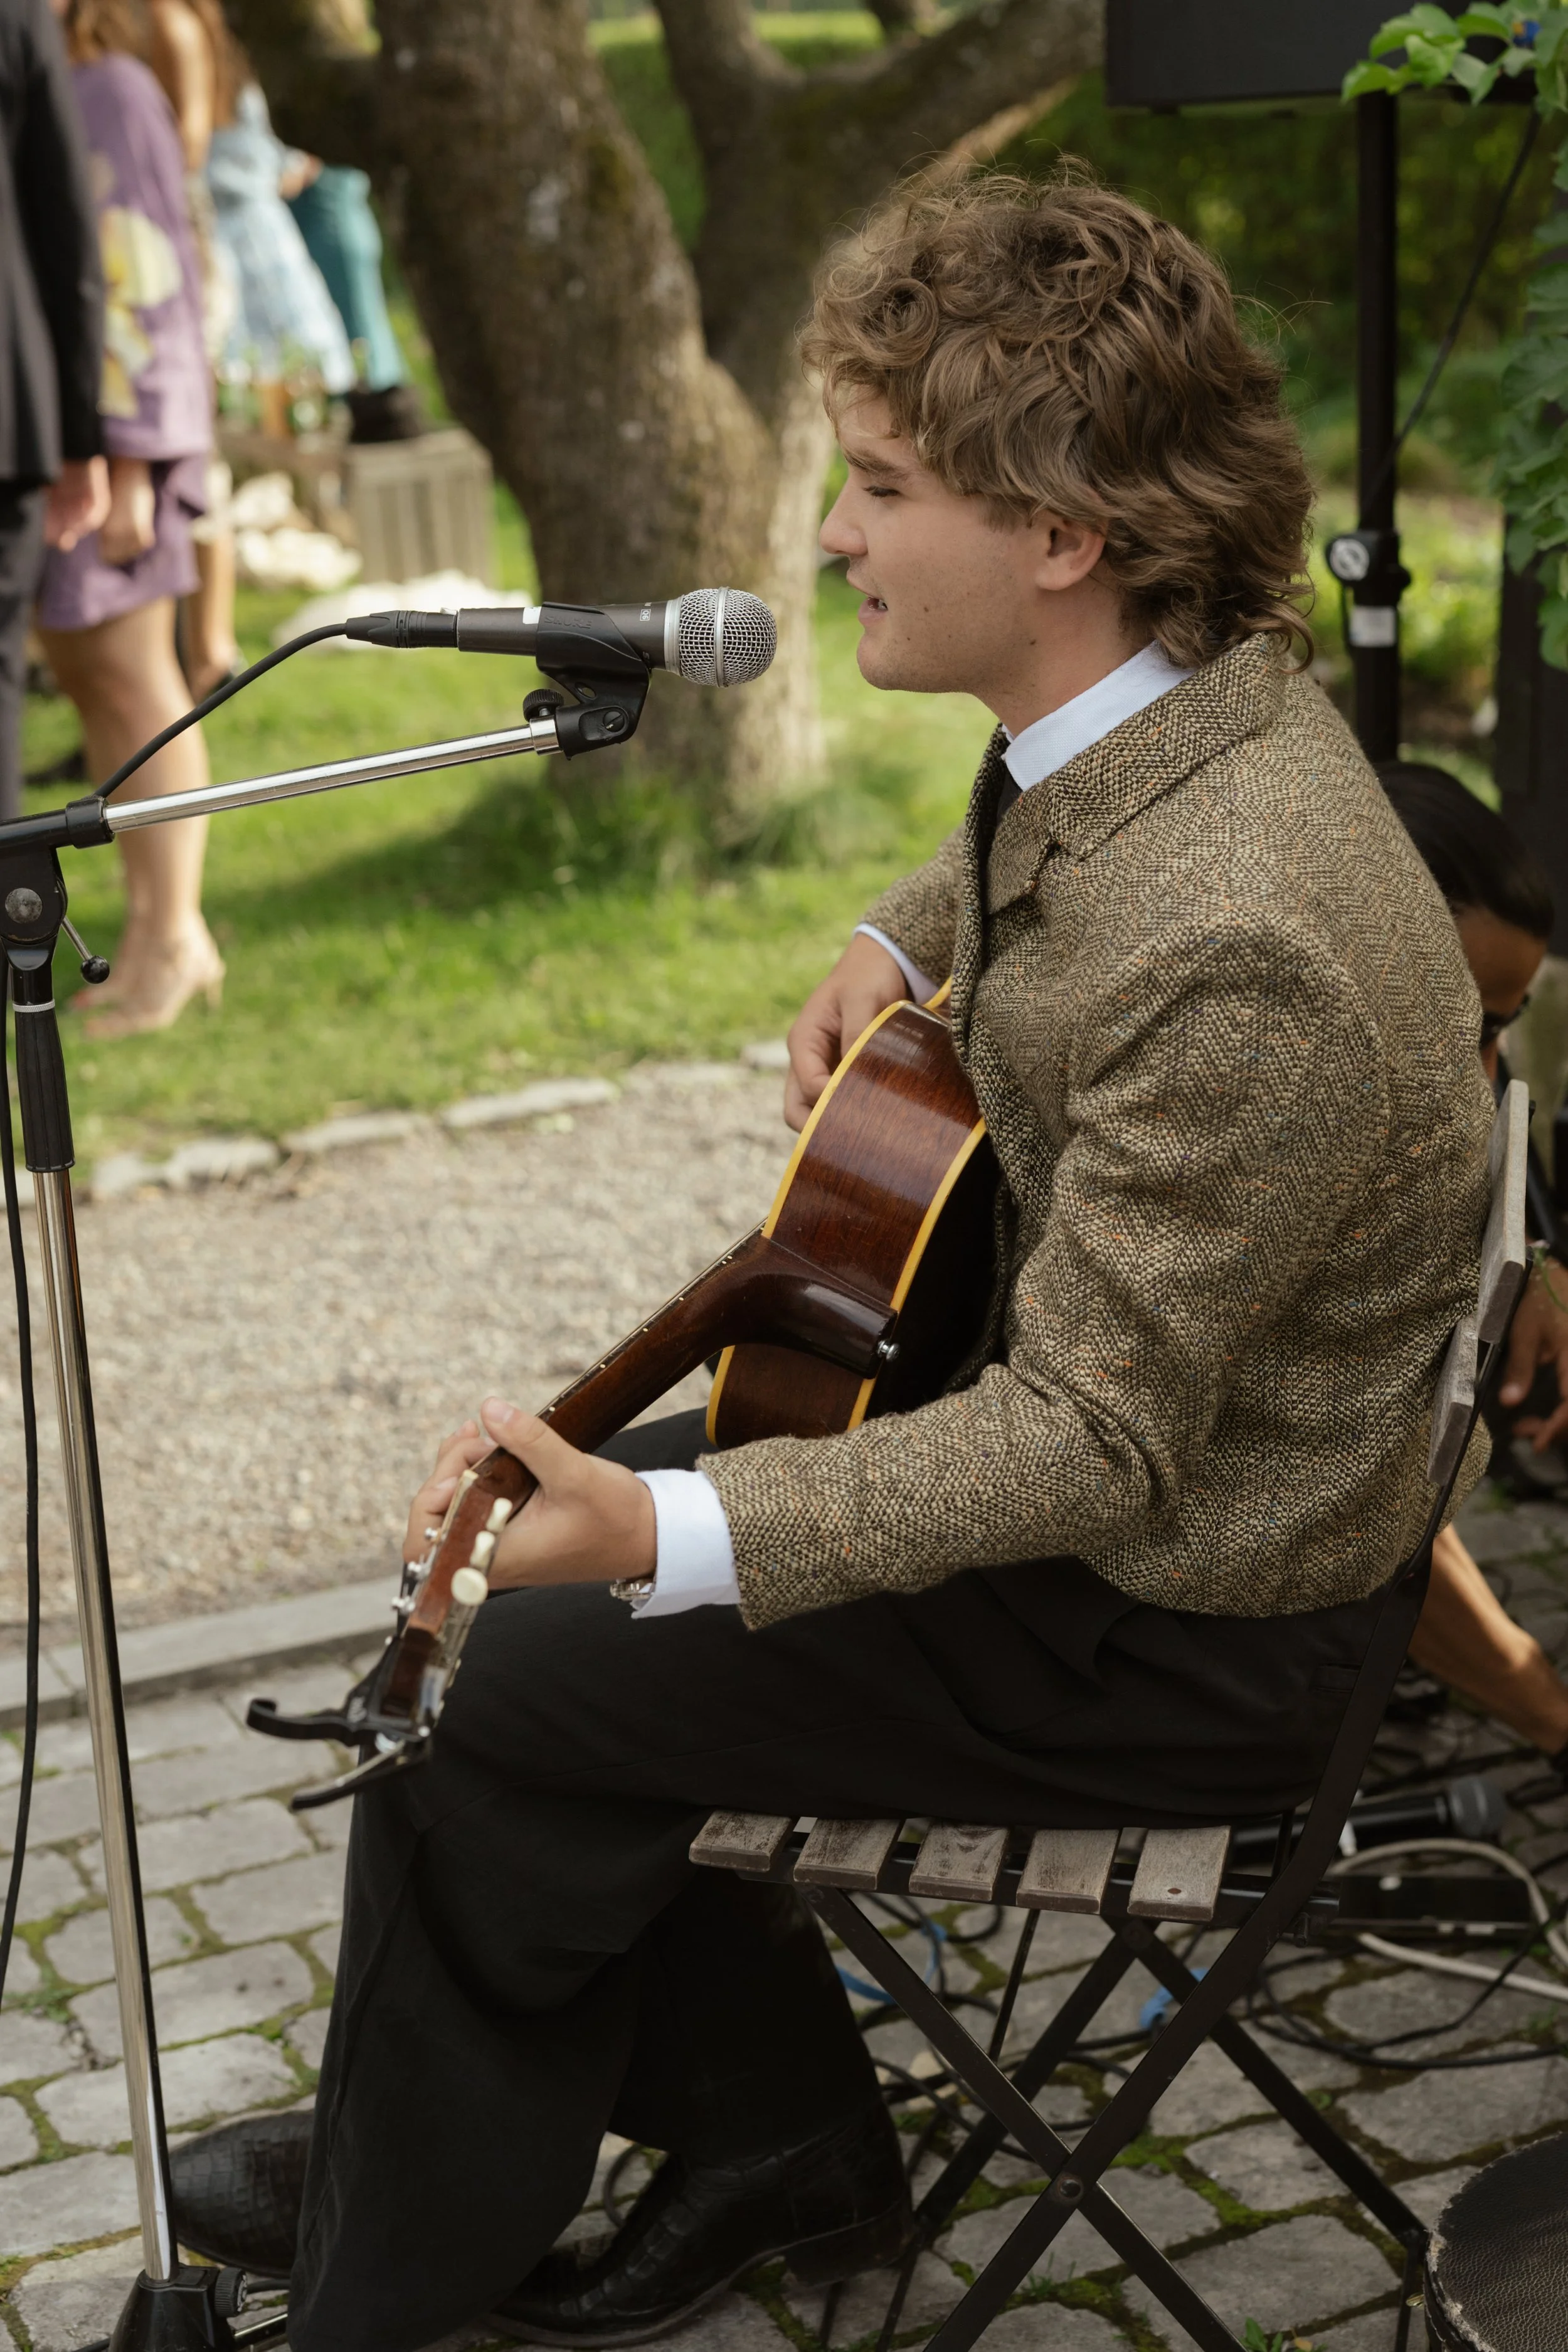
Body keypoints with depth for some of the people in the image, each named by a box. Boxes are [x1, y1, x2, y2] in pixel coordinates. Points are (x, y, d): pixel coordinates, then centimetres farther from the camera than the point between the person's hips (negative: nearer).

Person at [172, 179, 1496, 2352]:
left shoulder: (1236, 949, -34)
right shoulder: (1163, 709, -4)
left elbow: (1089, 1440, -30)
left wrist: (658, 1538, -37)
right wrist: (904, 940, 8)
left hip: (1176, 1624, -9)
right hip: (1056, 1402, 9)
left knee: (484, 1689, -7)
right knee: (510, 1547, 11)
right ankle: (770, 2130, 26)